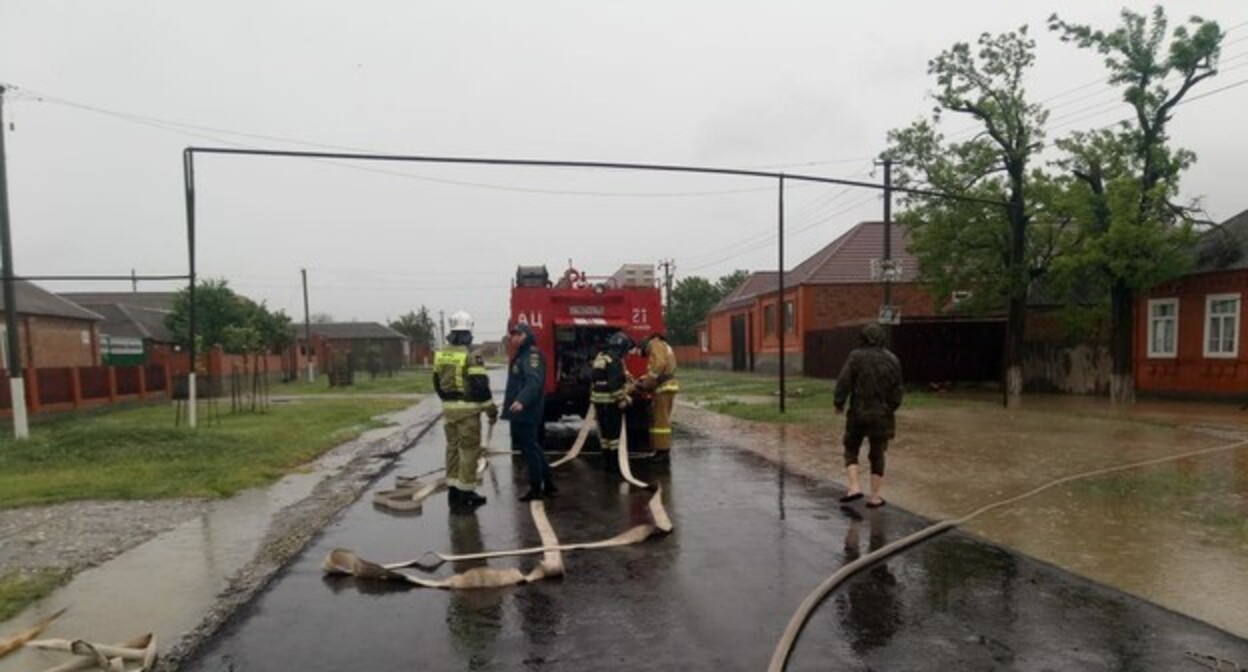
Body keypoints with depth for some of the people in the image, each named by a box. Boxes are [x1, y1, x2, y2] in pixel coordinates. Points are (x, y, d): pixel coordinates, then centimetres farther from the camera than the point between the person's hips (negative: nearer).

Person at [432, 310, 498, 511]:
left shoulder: (440, 355, 6)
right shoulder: (471, 357, -15)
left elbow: (438, 384, 15)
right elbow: (481, 386, -17)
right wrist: (491, 410, -8)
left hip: (448, 408, 6)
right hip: (468, 408, -6)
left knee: (453, 447, 15)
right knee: (469, 449, 2)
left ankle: (453, 489, 20)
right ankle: (466, 492, 5)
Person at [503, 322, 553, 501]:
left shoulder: (532, 355, -14)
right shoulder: (521, 355, 18)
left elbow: (534, 382, -28)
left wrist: (522, 401, -40)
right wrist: (509, 400, 37)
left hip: (526, 411, -11)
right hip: (520, 411, 11)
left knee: (529, 448, -4)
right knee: (532, 447, 16)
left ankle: (536, 488, 5)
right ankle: (548, 484, 24)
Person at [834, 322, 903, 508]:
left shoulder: (856, 357, -8)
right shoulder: (892, 360, 1)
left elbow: (843, 382, -12)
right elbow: (897, 390, 3)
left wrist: (839, 403, 1)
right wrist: (889, 409, 17)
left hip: (858, 413, -2)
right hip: (881, 416, 2)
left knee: (851, 450, 13)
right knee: (877, 455, 12)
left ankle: (854, 487, -1)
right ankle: (875, 497, 15)